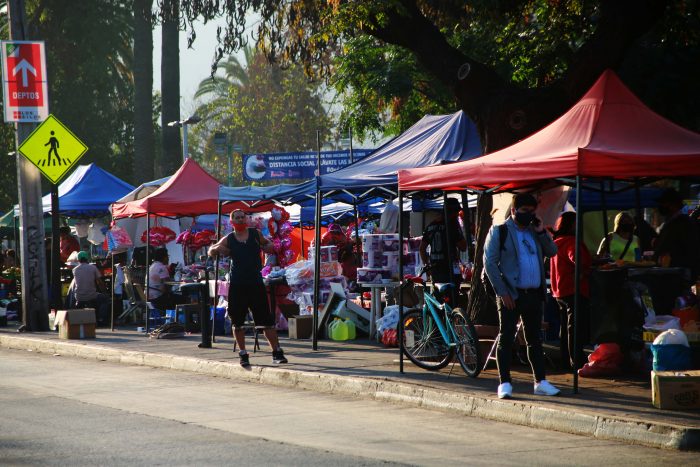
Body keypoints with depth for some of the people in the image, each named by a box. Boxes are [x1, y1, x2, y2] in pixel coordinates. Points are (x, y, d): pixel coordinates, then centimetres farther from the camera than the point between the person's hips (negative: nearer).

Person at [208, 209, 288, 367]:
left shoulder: (256, 234, 6)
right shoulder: (228, 240, 4)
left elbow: (269, 245, 20)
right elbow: (211, 252, 13)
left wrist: (266, 247, -4)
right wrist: (217, 249, -10)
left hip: (255, 282, 0)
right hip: (237, 285, 0)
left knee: (267, 321, -1)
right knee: (237, 322, 3)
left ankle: (277, 353, 4)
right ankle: (243, 354, 15)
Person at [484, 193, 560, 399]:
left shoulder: (534, 232, 17)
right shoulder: (498, 231, -1)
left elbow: (552, 252, 14)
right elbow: (489, 263, -7)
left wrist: (541, 232, 0)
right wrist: (502, 292, -13)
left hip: (534, 294, 6)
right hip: (511, 295, -6)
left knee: (534, 339, 10)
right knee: (506, 339, -2)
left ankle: (540, 382, 14)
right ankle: (505, 383, -1)